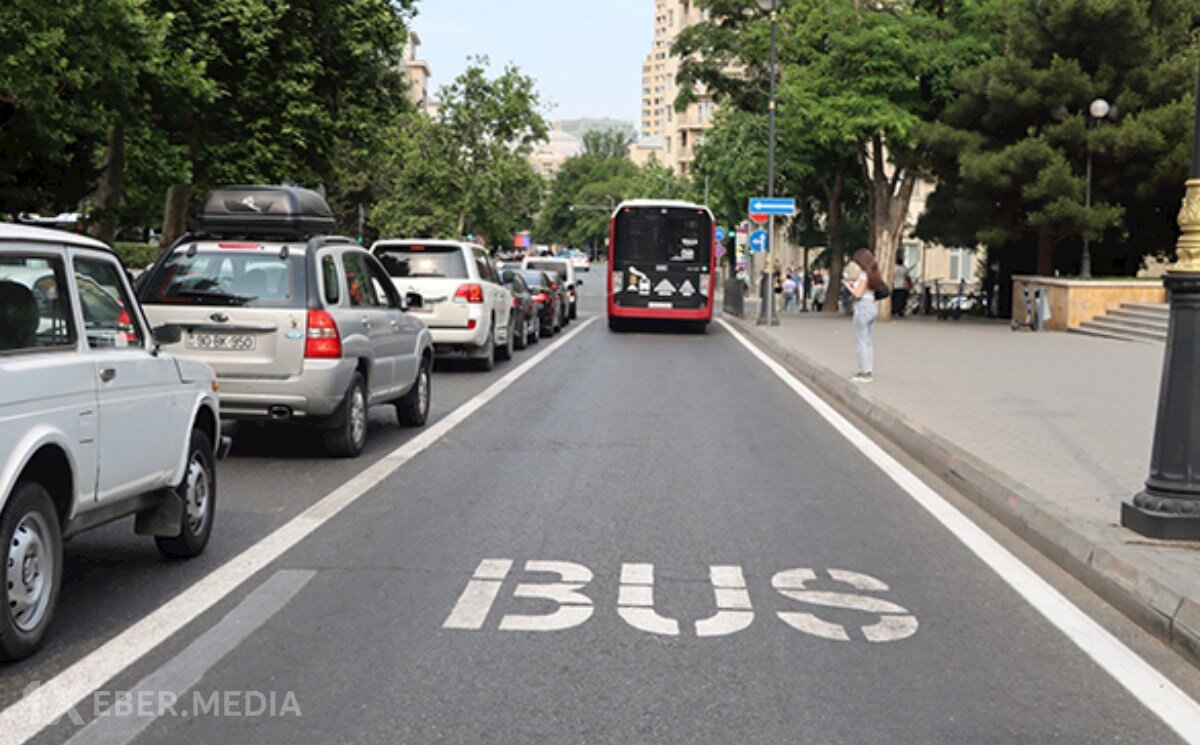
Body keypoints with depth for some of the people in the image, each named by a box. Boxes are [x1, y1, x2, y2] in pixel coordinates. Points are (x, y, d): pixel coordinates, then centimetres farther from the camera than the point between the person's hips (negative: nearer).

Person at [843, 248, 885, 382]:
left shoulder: (864, 274, -16)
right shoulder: (872, 274, 11)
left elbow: (858, 294, -19)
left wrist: (848, 285, -3)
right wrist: (854, 284, 16)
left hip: (863, 307, -9)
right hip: (872, 306, 9)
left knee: (861, 341, -3)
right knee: (868, 341, 14)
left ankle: (865, 373, -3)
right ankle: (869, 371, 16)